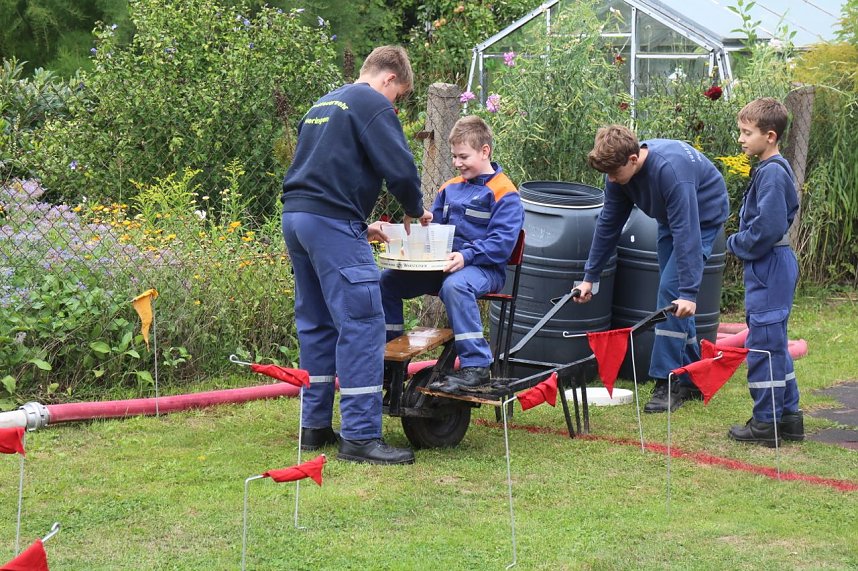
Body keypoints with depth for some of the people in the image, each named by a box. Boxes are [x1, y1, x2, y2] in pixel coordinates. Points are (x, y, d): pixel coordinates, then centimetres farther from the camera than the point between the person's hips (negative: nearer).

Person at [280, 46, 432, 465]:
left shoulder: (323, 105, 24)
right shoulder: (373, 105, -4)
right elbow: (399, 168, -13)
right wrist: (414, 210, 7)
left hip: (295, 216, 9)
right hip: (332, 222, -9)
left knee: (316, 323, 15)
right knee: (362, 324, -8)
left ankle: (315, 426, 20)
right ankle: (360, 437, -10)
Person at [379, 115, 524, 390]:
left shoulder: (504, 192, -6)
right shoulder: (450, 188, 17)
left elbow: (502, 243, -16)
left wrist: (466, 256, -29)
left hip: (484, 268, -8)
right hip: (443, 265, 8)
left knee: (454, 285, -40)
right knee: (388, 279, -2)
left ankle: (475, 365, -35)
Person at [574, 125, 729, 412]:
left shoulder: (670, 170, -38)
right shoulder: (620, 170, -14)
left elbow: (686, 233, -39)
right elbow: (608, 223, -2)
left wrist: (688, 292, -41)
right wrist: (590, 276, 1)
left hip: (703, 217, -8)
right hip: (671, 218, 8)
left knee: (671, 290, -17)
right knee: (671, 293, 6)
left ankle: (666, 383, -13)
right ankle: (692, 380, 15)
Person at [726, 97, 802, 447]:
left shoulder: (772, 173, -18)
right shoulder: (771, 169, 13)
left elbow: (767, 228, -24)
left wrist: (736, 245, -10)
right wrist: (740, 244, 10)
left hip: (769, 269, -11)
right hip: (772, 267, 11)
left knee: (763, 343, -5)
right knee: (774, 343, 16)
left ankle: (766, 423, 2)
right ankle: (788, 416, 23)